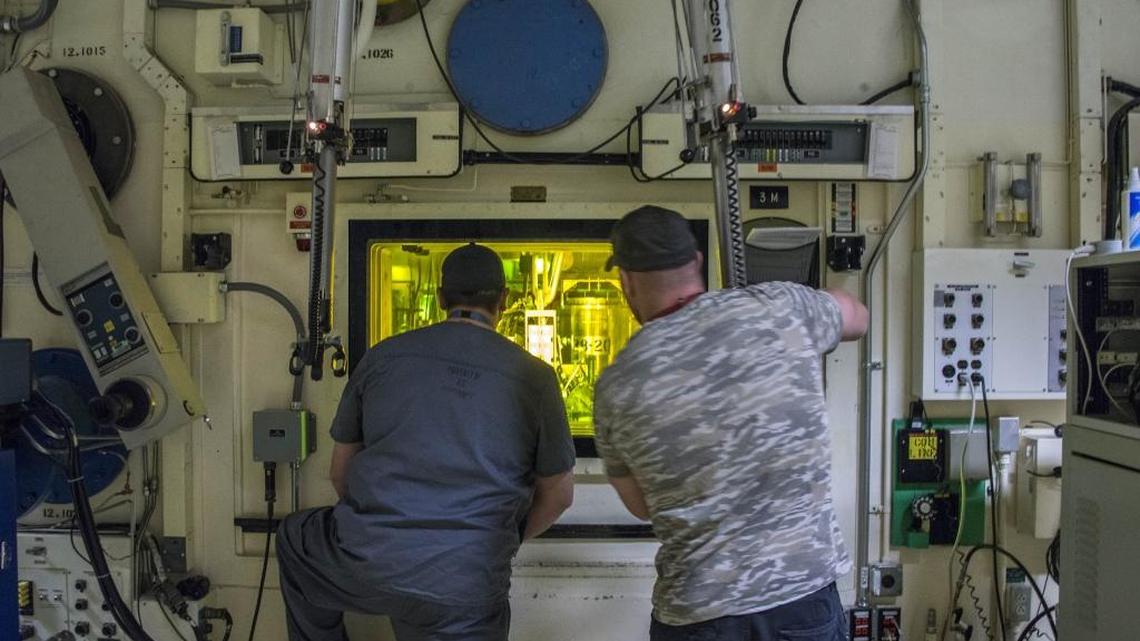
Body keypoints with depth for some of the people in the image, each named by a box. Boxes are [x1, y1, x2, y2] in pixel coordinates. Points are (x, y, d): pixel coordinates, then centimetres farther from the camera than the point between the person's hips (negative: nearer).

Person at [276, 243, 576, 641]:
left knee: (294, 539, 31)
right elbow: (559, 495, 7)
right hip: (466, 587, -1)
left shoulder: (383, 356, 6)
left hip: (368, 562, 2)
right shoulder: (534, 376, 0)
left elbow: (340, 471, 15)